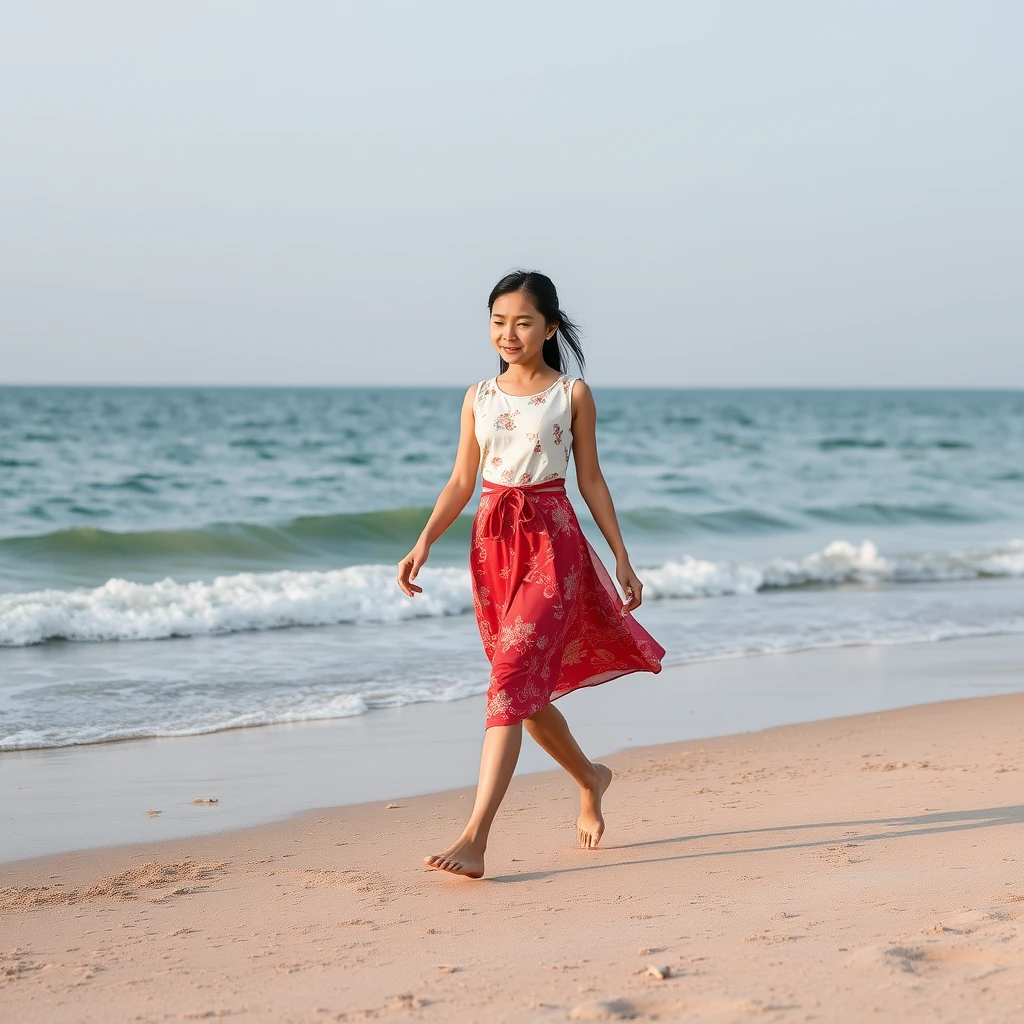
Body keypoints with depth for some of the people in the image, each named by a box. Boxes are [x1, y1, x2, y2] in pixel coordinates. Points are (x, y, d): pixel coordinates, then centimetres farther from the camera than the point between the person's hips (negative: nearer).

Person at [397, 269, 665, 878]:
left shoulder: (572, 394, 1)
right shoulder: (479, 397, 10)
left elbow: (590, 478, 5)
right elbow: (462, 482, 11)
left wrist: (622, 557, 4)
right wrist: (424, 544, -1)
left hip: (553, 541, -5)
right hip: (493, 543, 5)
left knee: (514, 679, -17)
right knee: (529, 689, 12)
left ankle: (475, 838, -23)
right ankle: (590, 778, 41)